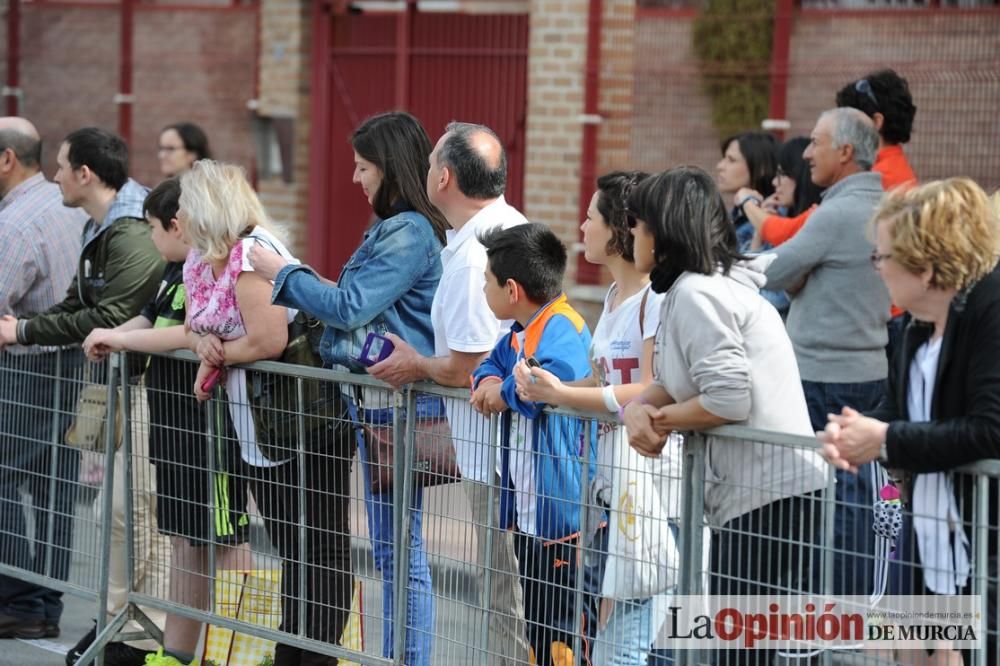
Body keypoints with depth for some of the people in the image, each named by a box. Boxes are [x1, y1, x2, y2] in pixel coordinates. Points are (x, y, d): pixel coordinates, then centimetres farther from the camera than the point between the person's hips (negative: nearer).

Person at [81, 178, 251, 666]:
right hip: (176, 425, 10)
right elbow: (150, 318, 23)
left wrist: (123, 338, -22)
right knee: (184, 539, 16)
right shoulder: (175, 270, 13)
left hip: (213, 430, -10)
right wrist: (113, 338, 3)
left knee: (223, 543, -5)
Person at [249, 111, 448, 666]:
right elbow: (362, 307, 18)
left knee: (399, 552, -5)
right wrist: (295, 277, 12)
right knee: (389, 549, 14)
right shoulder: (393, 229, 15)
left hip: (398, 406, -10)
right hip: (377, 401, 10)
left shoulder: (410, 233, -16)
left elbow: (350, 307, -18)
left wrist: (283, 274, -6)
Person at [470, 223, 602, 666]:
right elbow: (492, 365, 22)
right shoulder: (520, 332, 12)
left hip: (564, 517, -10)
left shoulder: (562, 329, -19)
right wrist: (489, 382, -3)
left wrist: (505, 392, -19)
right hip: (529, 514, 10)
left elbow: (555, 379, -38)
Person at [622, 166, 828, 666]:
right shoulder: (718, 284, 18)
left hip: (768, 495, -11)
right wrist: (638, 408, -1)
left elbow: (728, 399, -23)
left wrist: (661, 417, -7)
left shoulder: (695, 293, -13)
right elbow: (673, 382, 20)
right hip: (758, 492, 11)